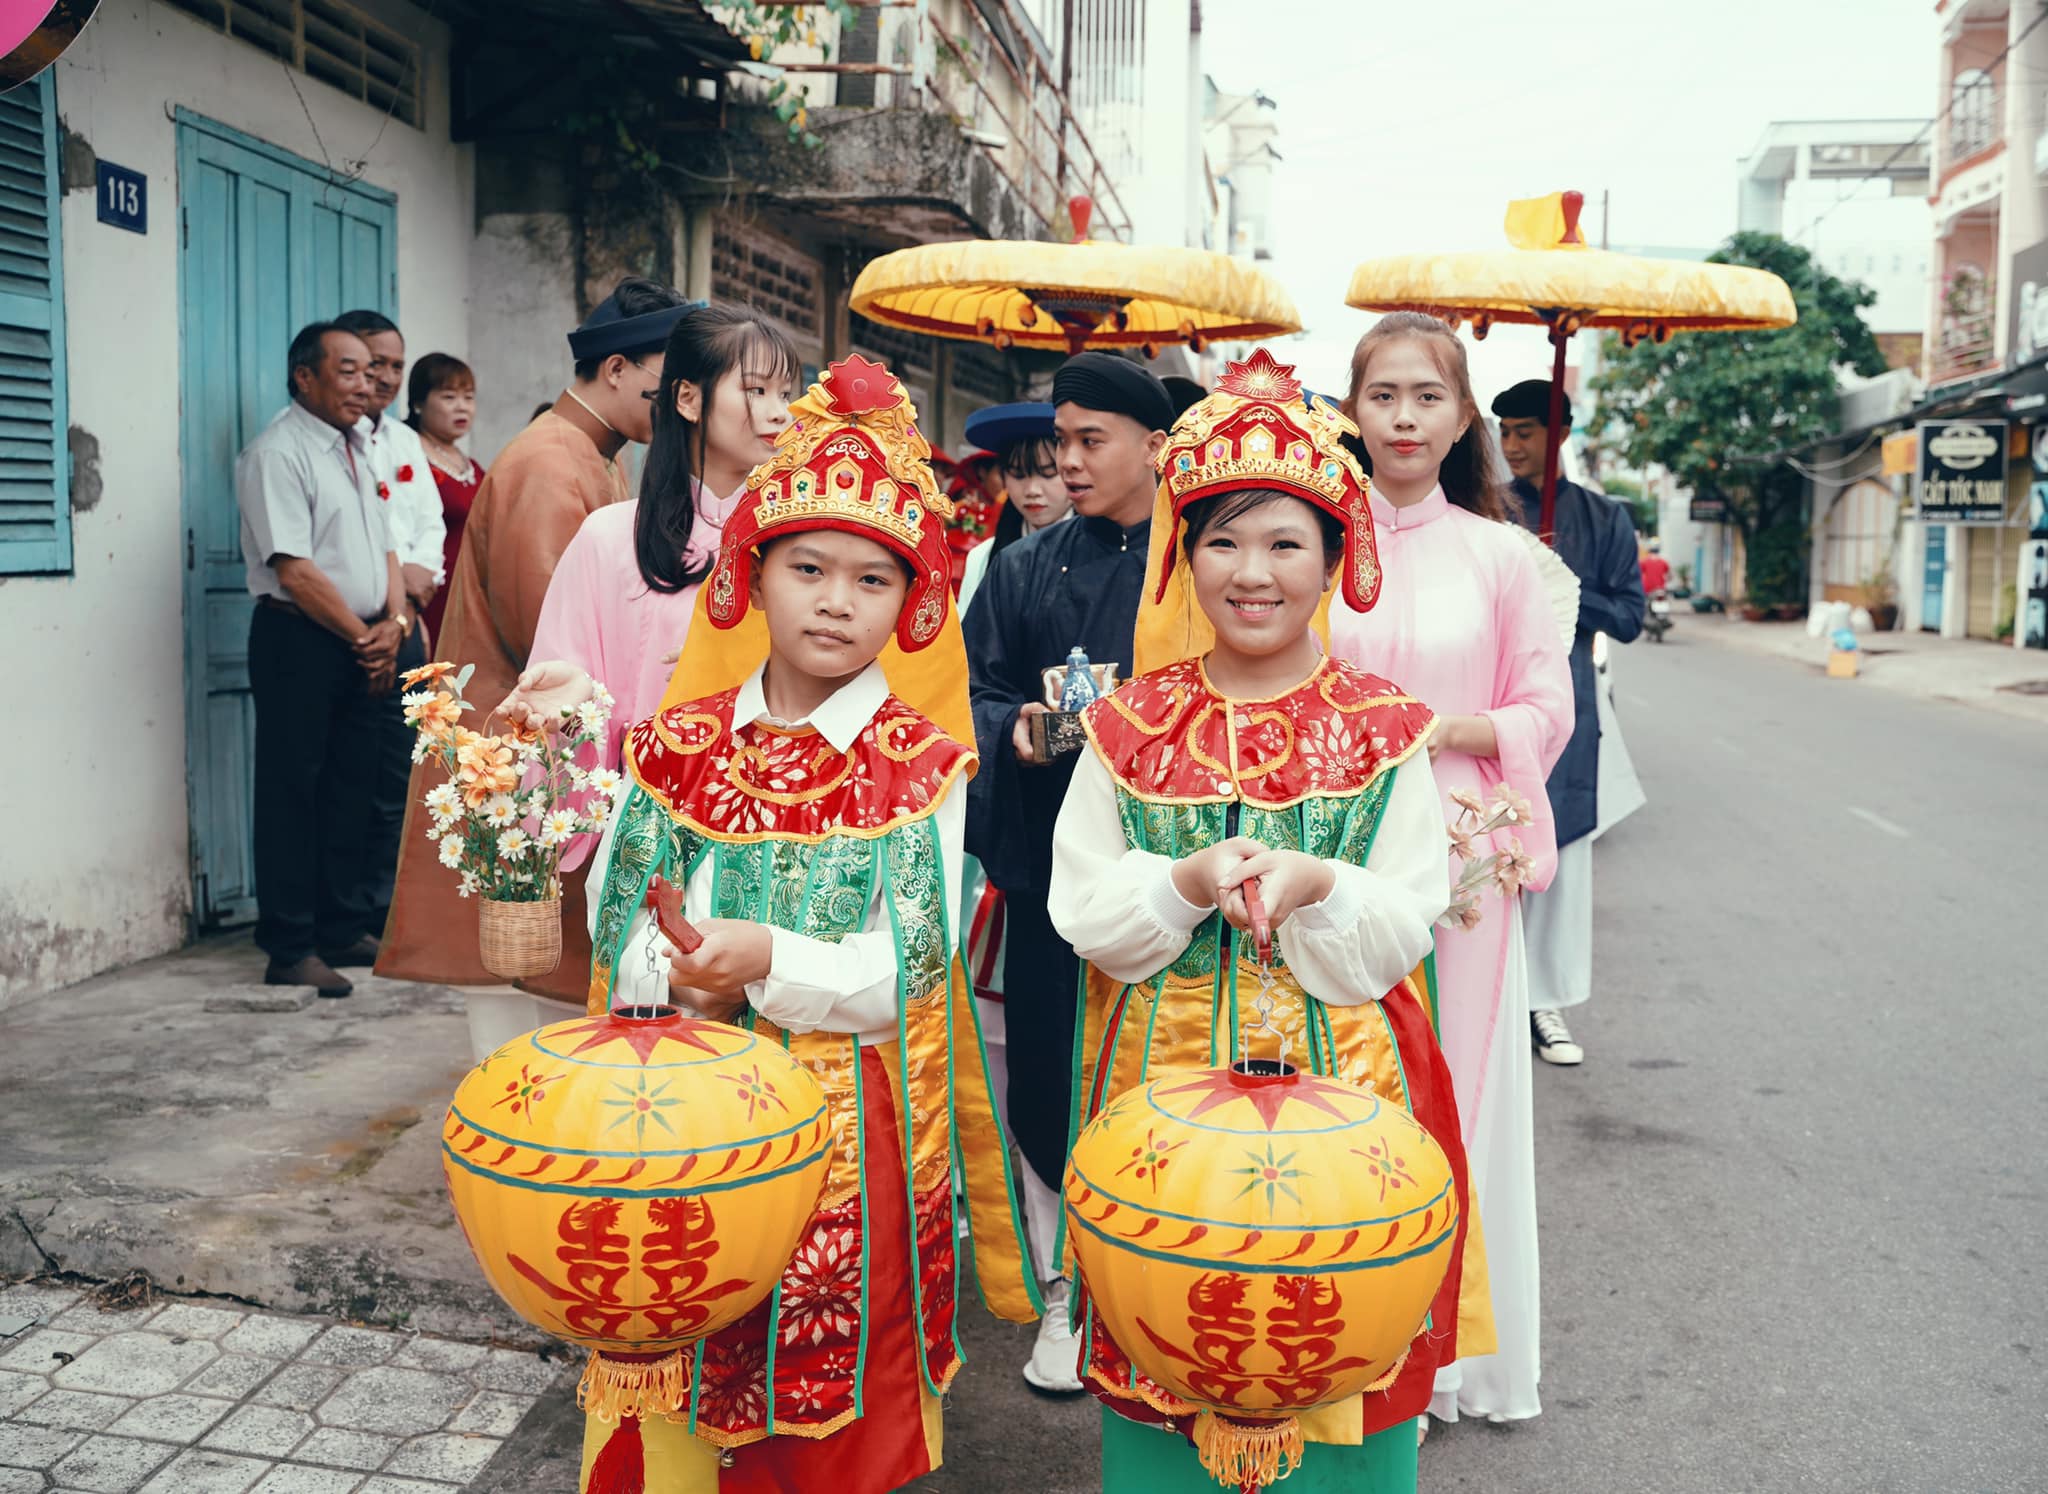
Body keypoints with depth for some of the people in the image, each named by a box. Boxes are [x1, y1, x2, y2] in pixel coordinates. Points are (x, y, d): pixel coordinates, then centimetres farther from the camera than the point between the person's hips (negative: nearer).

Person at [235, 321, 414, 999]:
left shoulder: (355, 450, 18)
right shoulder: (278, 453, -10)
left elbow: (383, 547, 17)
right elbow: (295, 570, -16)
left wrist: (393, 621, 0)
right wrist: (364, 637, -10)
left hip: (365, 646, 8)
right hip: (299, 643, -8)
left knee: (352, 790, 11)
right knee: (293, 794, -4)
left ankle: (344, 931, 21)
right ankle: (290, 950, 2)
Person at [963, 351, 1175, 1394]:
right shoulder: (1024, 570, 10)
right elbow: (973, 692, 10)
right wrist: (1017, 725, -11)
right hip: (1051, 863, 2)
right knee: (1048, 1079, 5)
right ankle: (1065, 1290, 24)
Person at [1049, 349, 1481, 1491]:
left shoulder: (1385, 732, 0)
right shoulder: (1132, 728, 3)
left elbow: (1406, 930, -3)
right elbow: (1082, 911, -1)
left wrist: (1315, 886, -21)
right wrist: (1186, 885, -18)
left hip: (1342, 1082, -1)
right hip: (1169, 1079, 1)